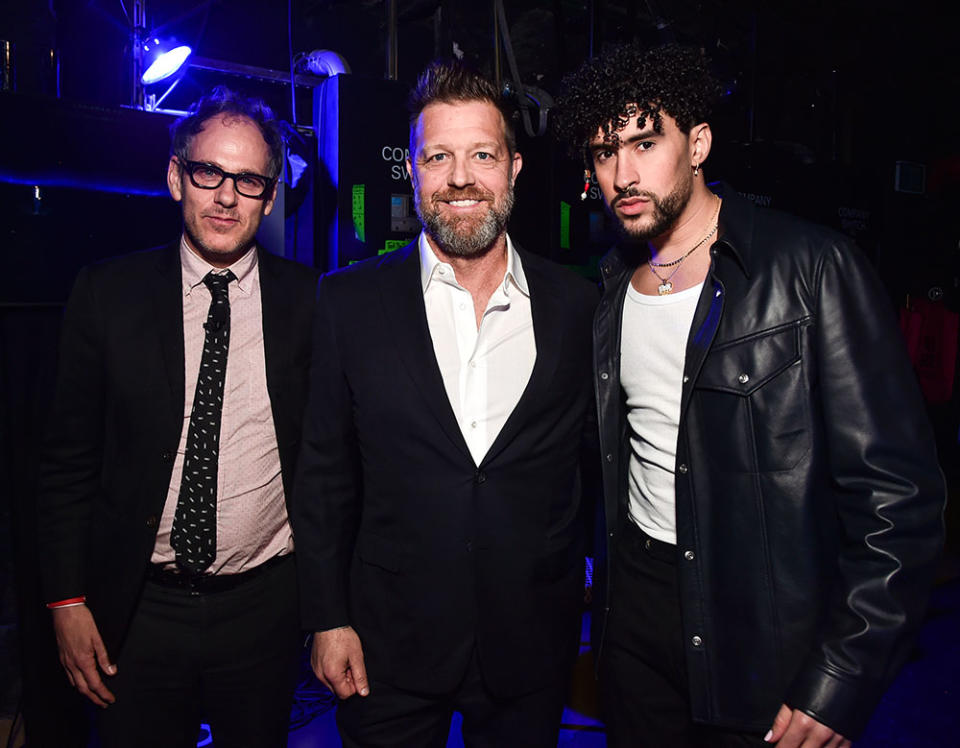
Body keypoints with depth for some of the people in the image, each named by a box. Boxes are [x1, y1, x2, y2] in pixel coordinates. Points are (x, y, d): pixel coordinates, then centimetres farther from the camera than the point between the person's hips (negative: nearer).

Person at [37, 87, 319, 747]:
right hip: (137, 610, 1)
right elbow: (68, 460, 0)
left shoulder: (309, 301, -6)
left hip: (265, 609, 0)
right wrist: (67, 600, -2)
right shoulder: (107, 293, -3)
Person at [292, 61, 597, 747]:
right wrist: (328, 619, -2)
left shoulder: (578, 306, -3)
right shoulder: (350, 300, -5)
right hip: (390, 648, 0)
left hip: (532, 648, 1)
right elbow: (325, 474, -2)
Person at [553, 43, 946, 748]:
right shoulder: (612, 286, 4)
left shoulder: (813, 268, -14)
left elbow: (897, 490, -16)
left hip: (764, 631, -5)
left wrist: (841, 680, -16)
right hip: (634, 603, 5)